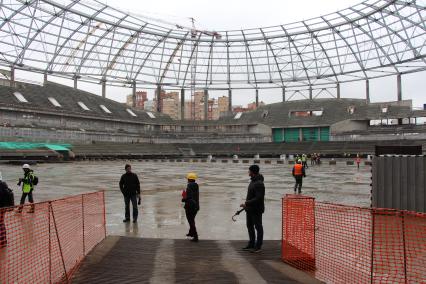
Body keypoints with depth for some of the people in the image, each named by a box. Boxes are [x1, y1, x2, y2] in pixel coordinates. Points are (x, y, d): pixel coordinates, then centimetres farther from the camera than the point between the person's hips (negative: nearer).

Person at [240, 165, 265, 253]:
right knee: (250, 226, 17)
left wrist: (247, 203, -26)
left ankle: (258, 246, 14)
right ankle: (251, 244, 30)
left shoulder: (259, 184, -22)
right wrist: (247, 204, 17)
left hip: (256, 210, -10)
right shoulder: (253, 181, 10)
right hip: (250, 209, 10)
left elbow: (258, 198, -27)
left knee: (258, 227, 3)